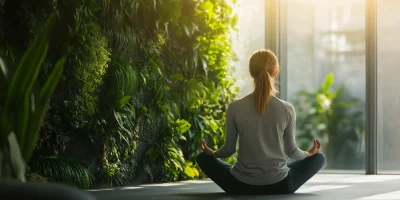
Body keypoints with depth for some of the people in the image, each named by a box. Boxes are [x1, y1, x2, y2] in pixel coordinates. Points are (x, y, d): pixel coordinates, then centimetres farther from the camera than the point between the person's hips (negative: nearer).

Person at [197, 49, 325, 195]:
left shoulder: (235, 108, -10)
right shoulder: (286, 109, -11)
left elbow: (229, 149, 0)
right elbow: (291, 150, 2)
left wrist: (211, 153, 23)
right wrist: (308, 154, 25)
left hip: (241, 185, 0)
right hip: (279, 185, 0)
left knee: (204, 158, 25)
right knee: (318, 158, 24)